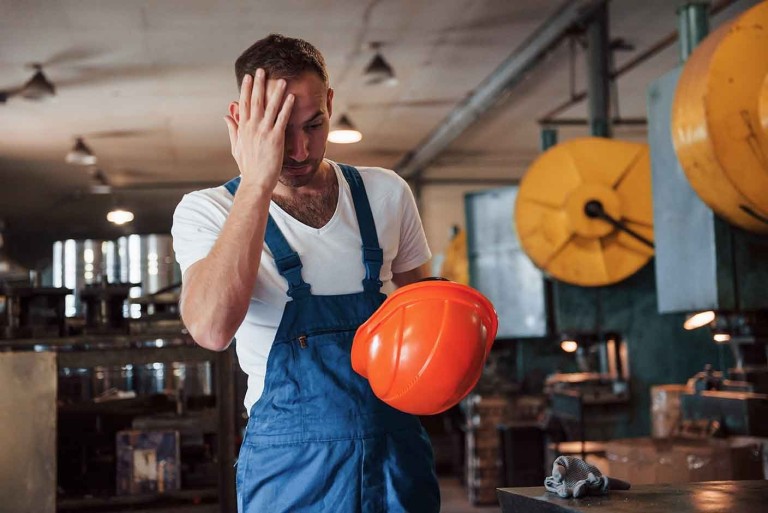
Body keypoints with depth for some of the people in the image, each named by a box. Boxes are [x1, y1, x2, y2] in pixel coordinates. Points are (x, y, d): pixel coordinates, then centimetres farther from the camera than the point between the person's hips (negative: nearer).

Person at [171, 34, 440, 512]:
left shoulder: (387, 192, 0)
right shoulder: (207, 212, -9)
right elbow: (213, 328, -28)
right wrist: (256, 184, -28)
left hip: (397, 452, 3)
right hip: (290, 469, -2)